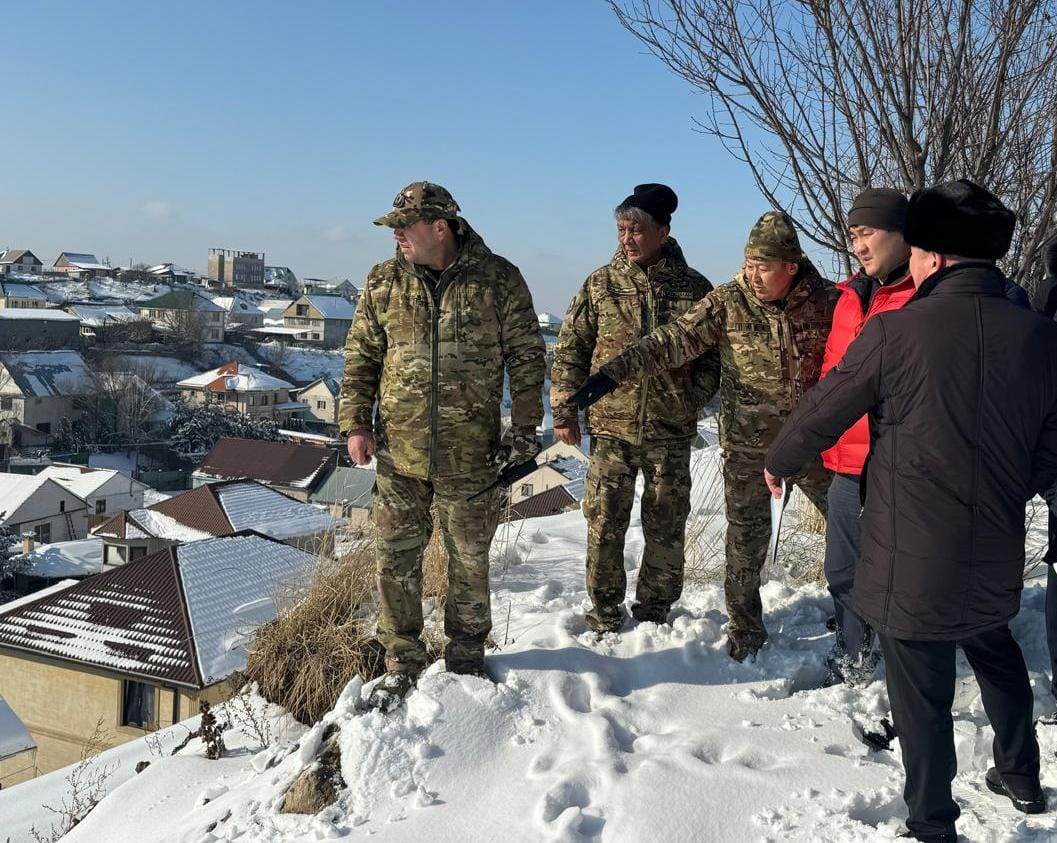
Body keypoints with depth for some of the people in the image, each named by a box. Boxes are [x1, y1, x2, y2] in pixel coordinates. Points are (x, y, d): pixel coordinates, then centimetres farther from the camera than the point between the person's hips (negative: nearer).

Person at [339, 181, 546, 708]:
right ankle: (402, 664, 24)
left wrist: (525, 429, -2)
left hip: (470, 456, -2)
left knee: (469, 561, 12)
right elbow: (360, 357, 9)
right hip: (399, 452, 2)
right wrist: (356, 423, 1)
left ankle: (466, 656, 32)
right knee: (396, 561, 7)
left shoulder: (498, 280, -4)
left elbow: (526, 357, 0)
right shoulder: (383, 284, 3)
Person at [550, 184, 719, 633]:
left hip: (671, 429, 0)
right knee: (604, 522, 3)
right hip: (611, 426, 0)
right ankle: (605, 612, 19)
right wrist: (564, 411, 0)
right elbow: (569, 349, 5)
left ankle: (654, 611, 26)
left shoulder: (693, 287, 3)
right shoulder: (600, 284, 3)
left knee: (666, 525, 9)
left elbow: (714, 350, 11)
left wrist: (695, 394, -3)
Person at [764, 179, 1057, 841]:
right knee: (998, 656, 29)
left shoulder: (895, 331, -17)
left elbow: (822, 414, -6)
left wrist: (778, 463, 13)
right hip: (995, 557, 5)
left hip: (912, 561, -5)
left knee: (922, 692, 9)